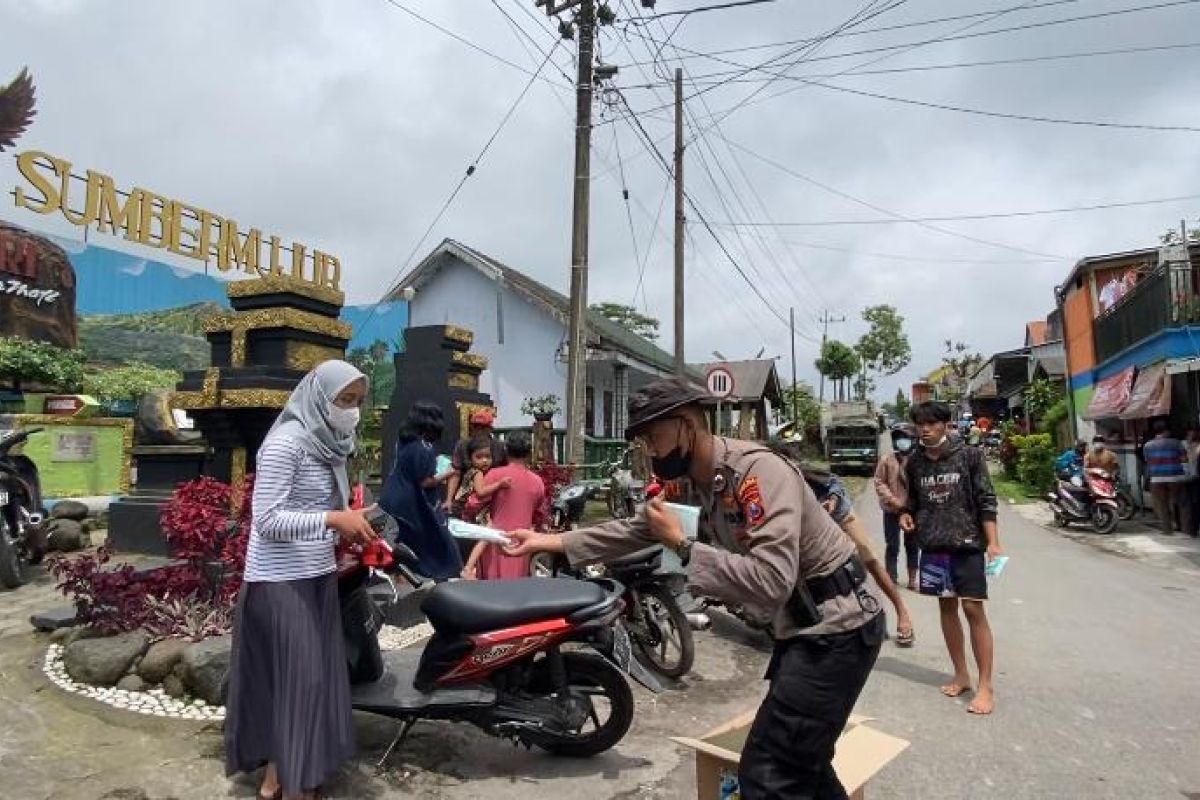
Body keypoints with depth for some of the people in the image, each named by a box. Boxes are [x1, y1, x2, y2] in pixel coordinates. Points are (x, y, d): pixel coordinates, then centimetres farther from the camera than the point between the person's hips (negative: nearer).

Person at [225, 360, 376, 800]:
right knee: (299, 677, -2)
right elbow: (266, 520, -21)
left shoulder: (330, 443, 8)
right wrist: (334, 519, -27)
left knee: (316, 674, 13)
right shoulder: (286, 442, -17)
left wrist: (351, 524, 3)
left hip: (318, 576, 8)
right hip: (282, 581, -8)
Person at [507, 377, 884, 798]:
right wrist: (553, 541, 7)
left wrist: (682, 544, -28)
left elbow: (771, 583, -36)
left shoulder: (761, 471, -27)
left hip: (836, 626, -9)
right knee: (800, 760, 24)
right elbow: (635, 529, 12)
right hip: (803, 625, 10)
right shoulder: (693, 479, 1)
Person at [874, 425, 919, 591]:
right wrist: (891, 499, -13)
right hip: (892, 510, -1)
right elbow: (879, 482, -4)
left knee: (912, 545, 15)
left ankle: (912, 578, 29)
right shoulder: (887, 460, -6)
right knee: (892, 545, 7)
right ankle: (891, 578, 18)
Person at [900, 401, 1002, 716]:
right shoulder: (914, 463, 6)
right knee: (947, 608, 12)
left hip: (967, 543, -4)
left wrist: (993, 542, -13)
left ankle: (985, 686, 6)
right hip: (933, 545, 4)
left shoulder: (968, 456, -5)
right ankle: (961, 675, 26)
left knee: (973, 610, -4)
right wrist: (906, 514, -3)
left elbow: (986, 501, -6)